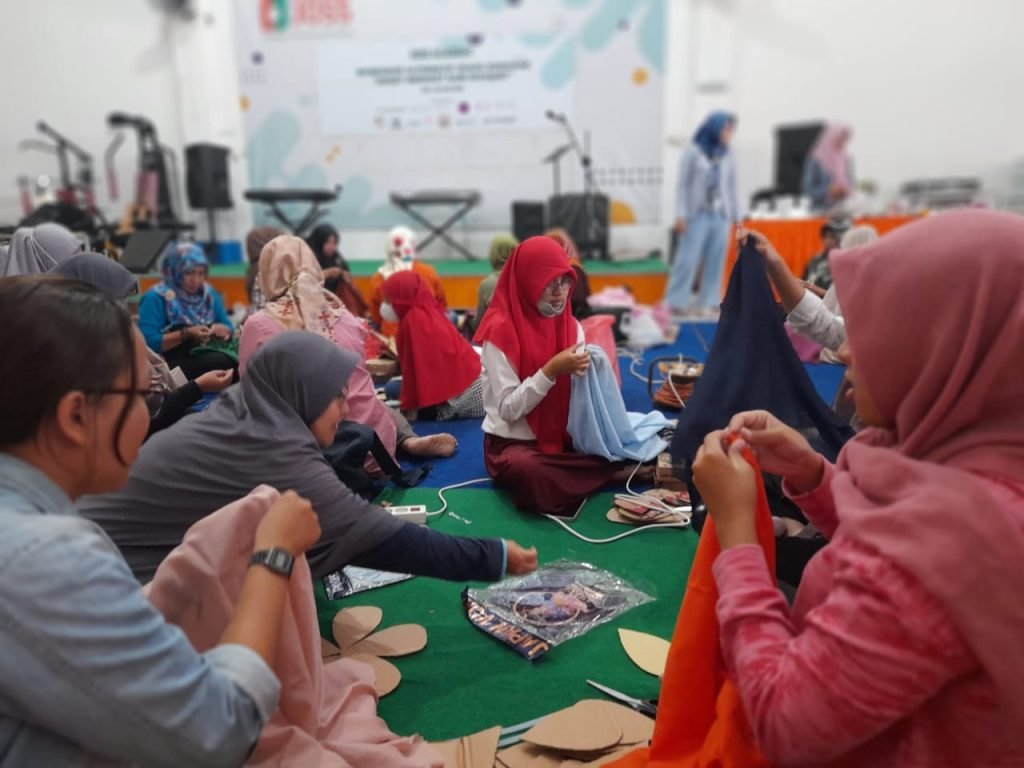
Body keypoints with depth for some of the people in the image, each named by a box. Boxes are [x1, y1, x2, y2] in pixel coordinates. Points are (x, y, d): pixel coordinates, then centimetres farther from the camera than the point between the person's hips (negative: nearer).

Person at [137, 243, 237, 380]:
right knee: (222, 361, -35)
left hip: (208, 356, 6)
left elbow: (230, 330, 18)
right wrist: (186, 334, -19)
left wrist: (222, 329, -6)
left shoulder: (209, 294, 15)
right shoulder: (156, 298, -2)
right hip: (173, 365, -6)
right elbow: (148, 343, -11)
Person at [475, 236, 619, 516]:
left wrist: (584, 373, -15)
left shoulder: (571, 326, 2)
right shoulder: (501, 331, -15)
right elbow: (508, 409, -18)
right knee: (532, 471, -37)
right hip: (511, 443, -4)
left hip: (563, 437, 5)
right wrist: (551, 370, -27)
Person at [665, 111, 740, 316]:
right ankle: (676, 301, 0)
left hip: (721, 215, 4)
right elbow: (683, 185, -1)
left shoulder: (728, 156, 10)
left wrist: (737, 217, 11)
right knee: (688, 259, -7)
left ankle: (707, 302, 9)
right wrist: (681, 215, -8)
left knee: (715, 261, 3)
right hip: (697, 214, -4)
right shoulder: (693, 151, 0)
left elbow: (732, 187, 14)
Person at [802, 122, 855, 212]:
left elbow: (850, 185, 19)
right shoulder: (816, 160, -8)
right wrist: (828, 192, -20)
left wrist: (848, 191, -3)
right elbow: (807, 190, -9)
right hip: (822, 210, -5)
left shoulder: (846, 159, 11)